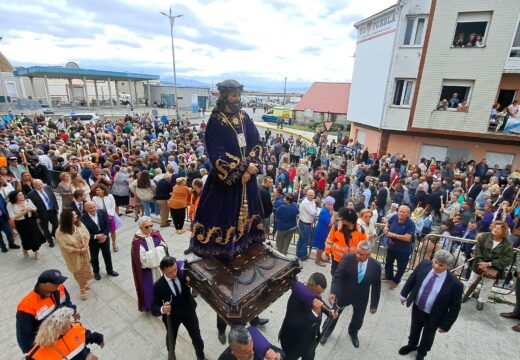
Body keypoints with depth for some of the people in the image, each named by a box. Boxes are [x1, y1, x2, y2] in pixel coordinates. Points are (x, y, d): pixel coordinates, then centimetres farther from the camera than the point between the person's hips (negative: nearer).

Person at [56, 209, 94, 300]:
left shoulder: (79, 223, -14)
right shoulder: (60, 232, -26)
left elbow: (87, 234, -7)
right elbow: (64, 247, -22)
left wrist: (85, 247, -18)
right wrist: (79, 250, -22)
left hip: (84, 252, 4)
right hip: (74, 256, -4)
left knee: (86, 269, 23)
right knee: (78, 272, 17)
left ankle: (85, 283, 51)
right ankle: (82, 289, 40)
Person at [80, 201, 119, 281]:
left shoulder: (103, 212, -14)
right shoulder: (83, 218, -21)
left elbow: (108, 225, -9)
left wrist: (105, 236, -19)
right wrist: (96, 236, -29)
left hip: (104, 238, 2)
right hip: (93, 241, -2)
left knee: (107, 255, 18)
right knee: (94, 257, 18)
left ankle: (110, 270, 40)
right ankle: (96, 272, 43)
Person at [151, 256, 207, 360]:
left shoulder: (183, 273, -24)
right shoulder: (158, 286, -26)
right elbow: (154, 308, -22)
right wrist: (162, 310, -45)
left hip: (189, 312, 1)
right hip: (171, 316, 0)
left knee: (196, 336, 19)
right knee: (171, 338, 28)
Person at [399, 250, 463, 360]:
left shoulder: (454, 284, -30)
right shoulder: (424, 264, -21)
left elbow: (454, 308, -17)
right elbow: (412, 279, -4)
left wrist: (445, 325, -10)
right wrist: (404, 294, 4)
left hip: (433, 316, -2)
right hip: (416, 307, 3)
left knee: (427, 335, 26)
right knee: (414, 328, 29)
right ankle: (412, 345, 59)